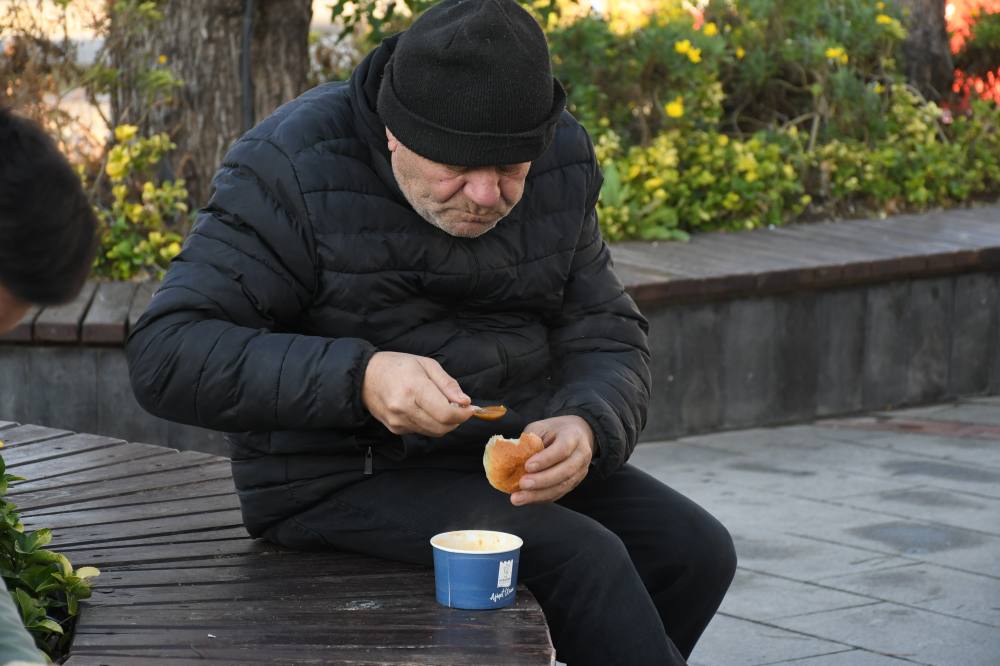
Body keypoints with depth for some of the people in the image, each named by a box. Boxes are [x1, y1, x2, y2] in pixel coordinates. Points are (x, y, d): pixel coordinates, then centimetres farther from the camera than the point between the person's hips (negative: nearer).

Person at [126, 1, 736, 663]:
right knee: (583, 558, -26)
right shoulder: (294, 169, -17)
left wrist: (586, 426, -21)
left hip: (503, 457, 6)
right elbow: (165, 356, -22)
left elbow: (608, 338, 4)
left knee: (695, 551, -12)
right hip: (340, 479, -6)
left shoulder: (562, 161, 1)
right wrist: (357, 379, -35)